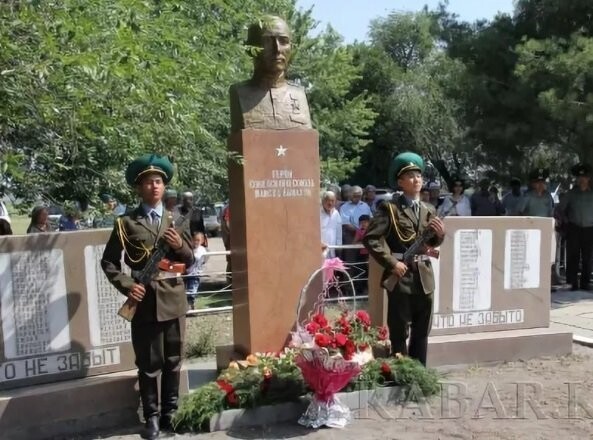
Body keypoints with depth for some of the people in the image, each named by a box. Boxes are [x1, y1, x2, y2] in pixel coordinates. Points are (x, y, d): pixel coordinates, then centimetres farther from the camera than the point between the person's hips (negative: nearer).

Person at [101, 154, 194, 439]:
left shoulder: (176, 221, 9)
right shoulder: (127, 223, 0)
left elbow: (190, 261, 11)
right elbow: (109, 261, 2)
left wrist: (180, 246, -9)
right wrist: (126, 286, -11)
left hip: (173, 298, 3)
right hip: (145, 300, -3)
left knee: (173, 361, 11)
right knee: (148, 364, 6)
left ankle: (170, 413, 25)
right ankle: (152, 417, 21)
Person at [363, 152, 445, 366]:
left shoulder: (429, 210, 12)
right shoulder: (390, 209, -6)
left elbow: (432, 243, 18)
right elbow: (370, 237, -14)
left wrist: (440, 234, -5)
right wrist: (391, 263, -17)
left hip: (424, 277, 6)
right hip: (401, 276, -6)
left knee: (422, 333, 15)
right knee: (399, 334, 4)